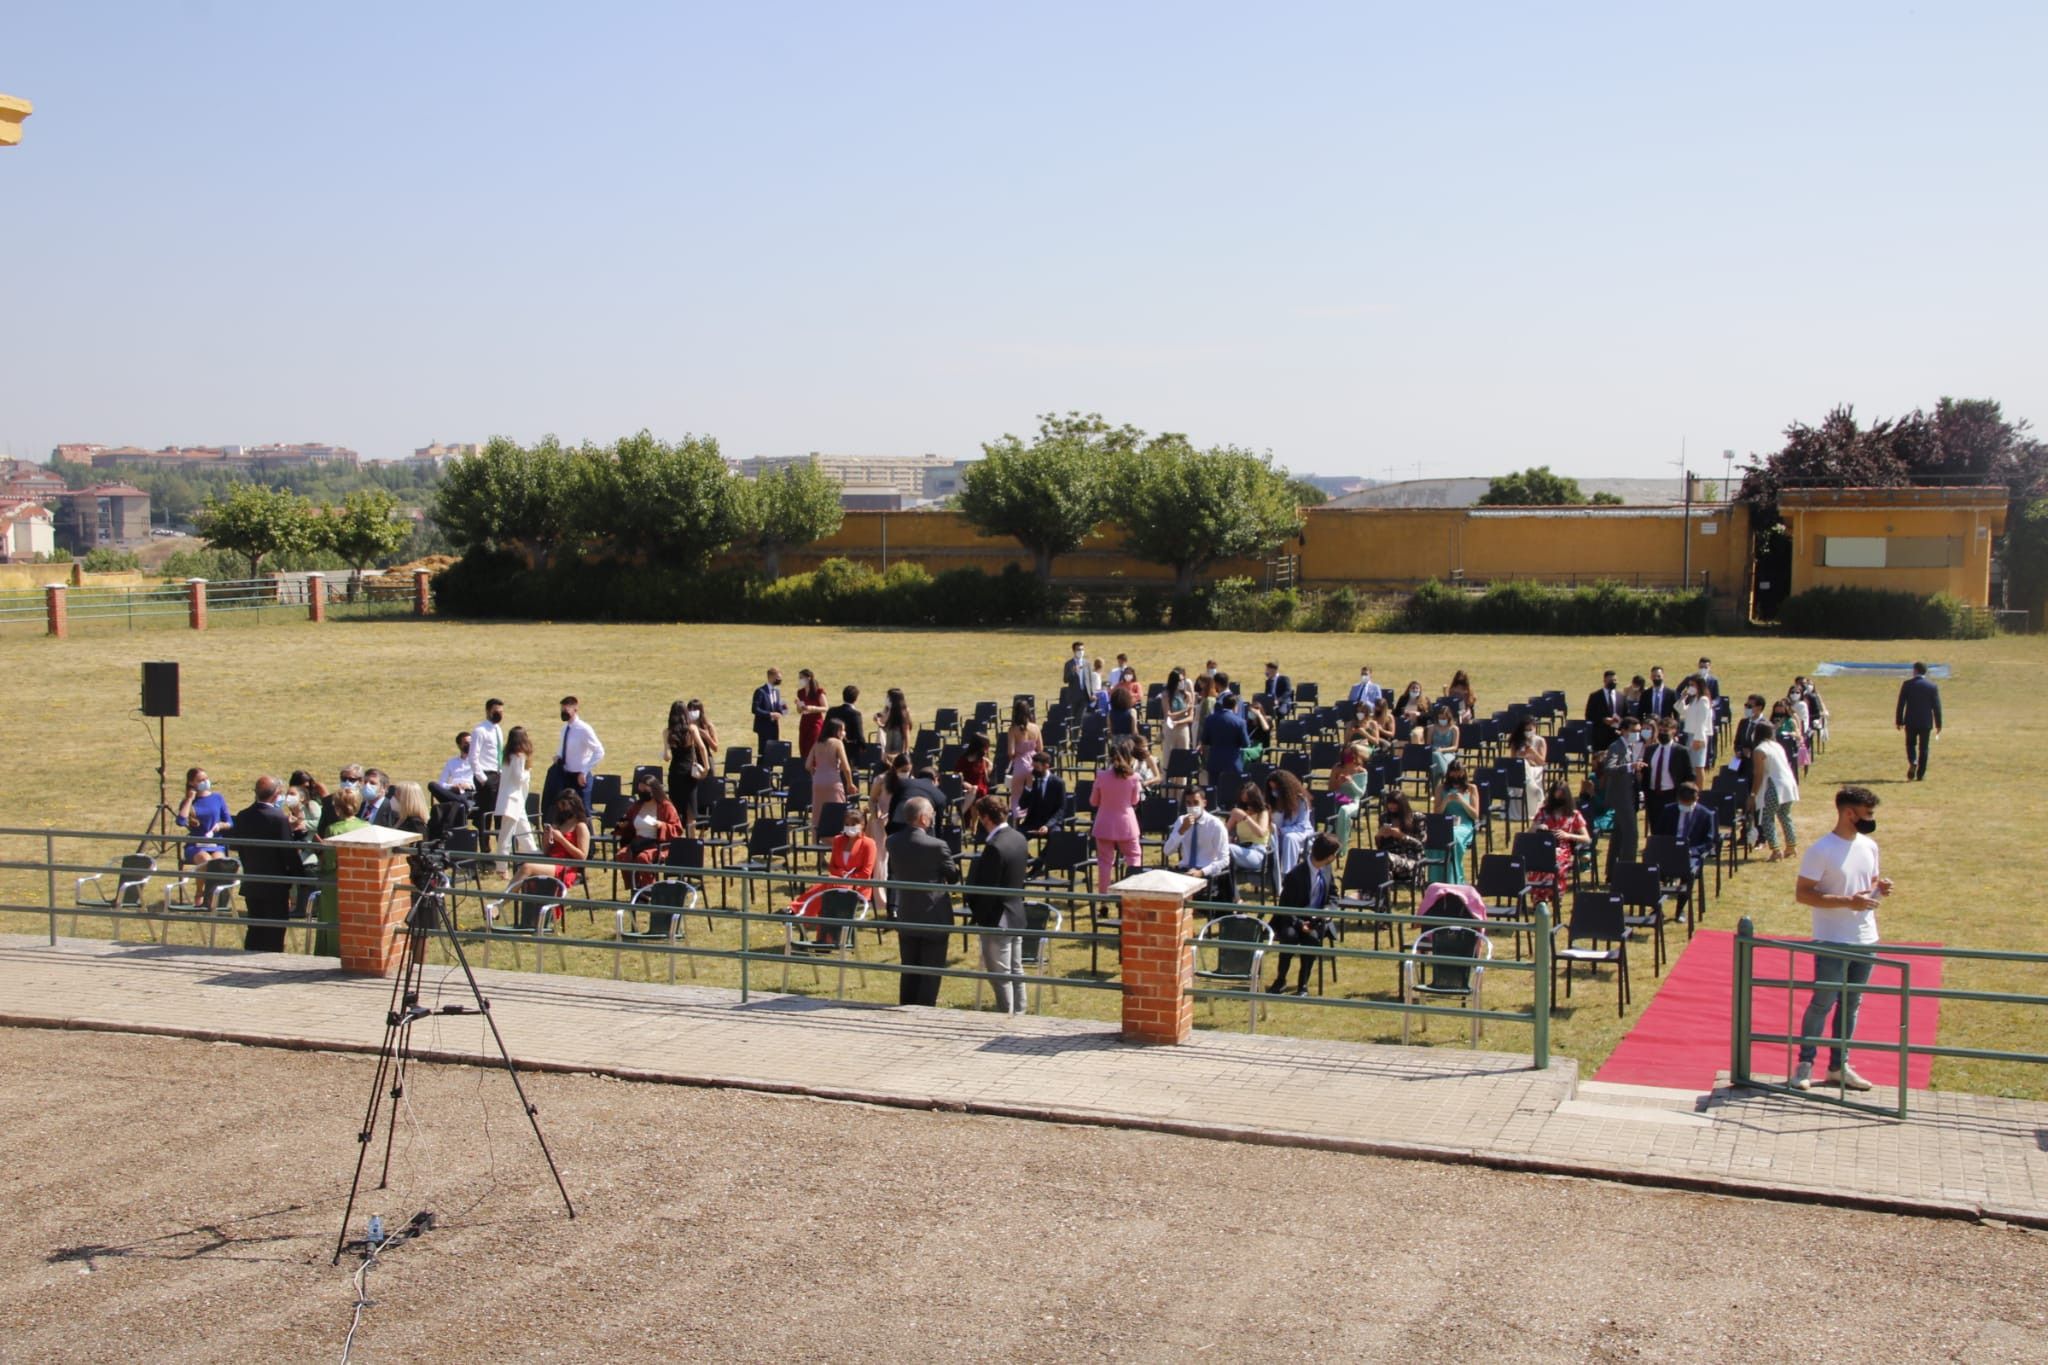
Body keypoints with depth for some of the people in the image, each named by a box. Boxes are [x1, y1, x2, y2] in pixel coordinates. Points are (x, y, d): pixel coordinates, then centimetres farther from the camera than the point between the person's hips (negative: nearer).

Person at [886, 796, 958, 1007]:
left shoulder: (893, 842, -3)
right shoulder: (937, 846, -20)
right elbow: (953, 876, -6)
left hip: (906, 916, 6)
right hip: (934, 918, -5)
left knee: (909, 973, 16)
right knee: (930, 974, 5)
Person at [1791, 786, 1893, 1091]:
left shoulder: (1869, 846, 7)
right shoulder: (1821, 850, -14)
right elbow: (1803, 894, -16)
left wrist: (1880, 887, -4)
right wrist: (1848, 901, -23)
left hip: (1866, 940, 7)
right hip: (1832, 942, -7)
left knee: (1851, 1004, 12)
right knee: (1822, 1003, -1)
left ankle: (1839, 1066, 22)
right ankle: (1805, 1064, 11)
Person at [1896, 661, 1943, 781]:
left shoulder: (1907, 684, -6)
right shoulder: (1932, 686, -3)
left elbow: (1900, 704, -4)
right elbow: (1936, 707, -1)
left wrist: (1899, 721, 4)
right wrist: (1938, 725, 6)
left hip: (1911, 721, 0)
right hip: (1926, 722, 1)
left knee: (1911, 744, 15)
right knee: (1923, 748, 8)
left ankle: (1912, 762, -13)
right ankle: (1920, 774, 7)